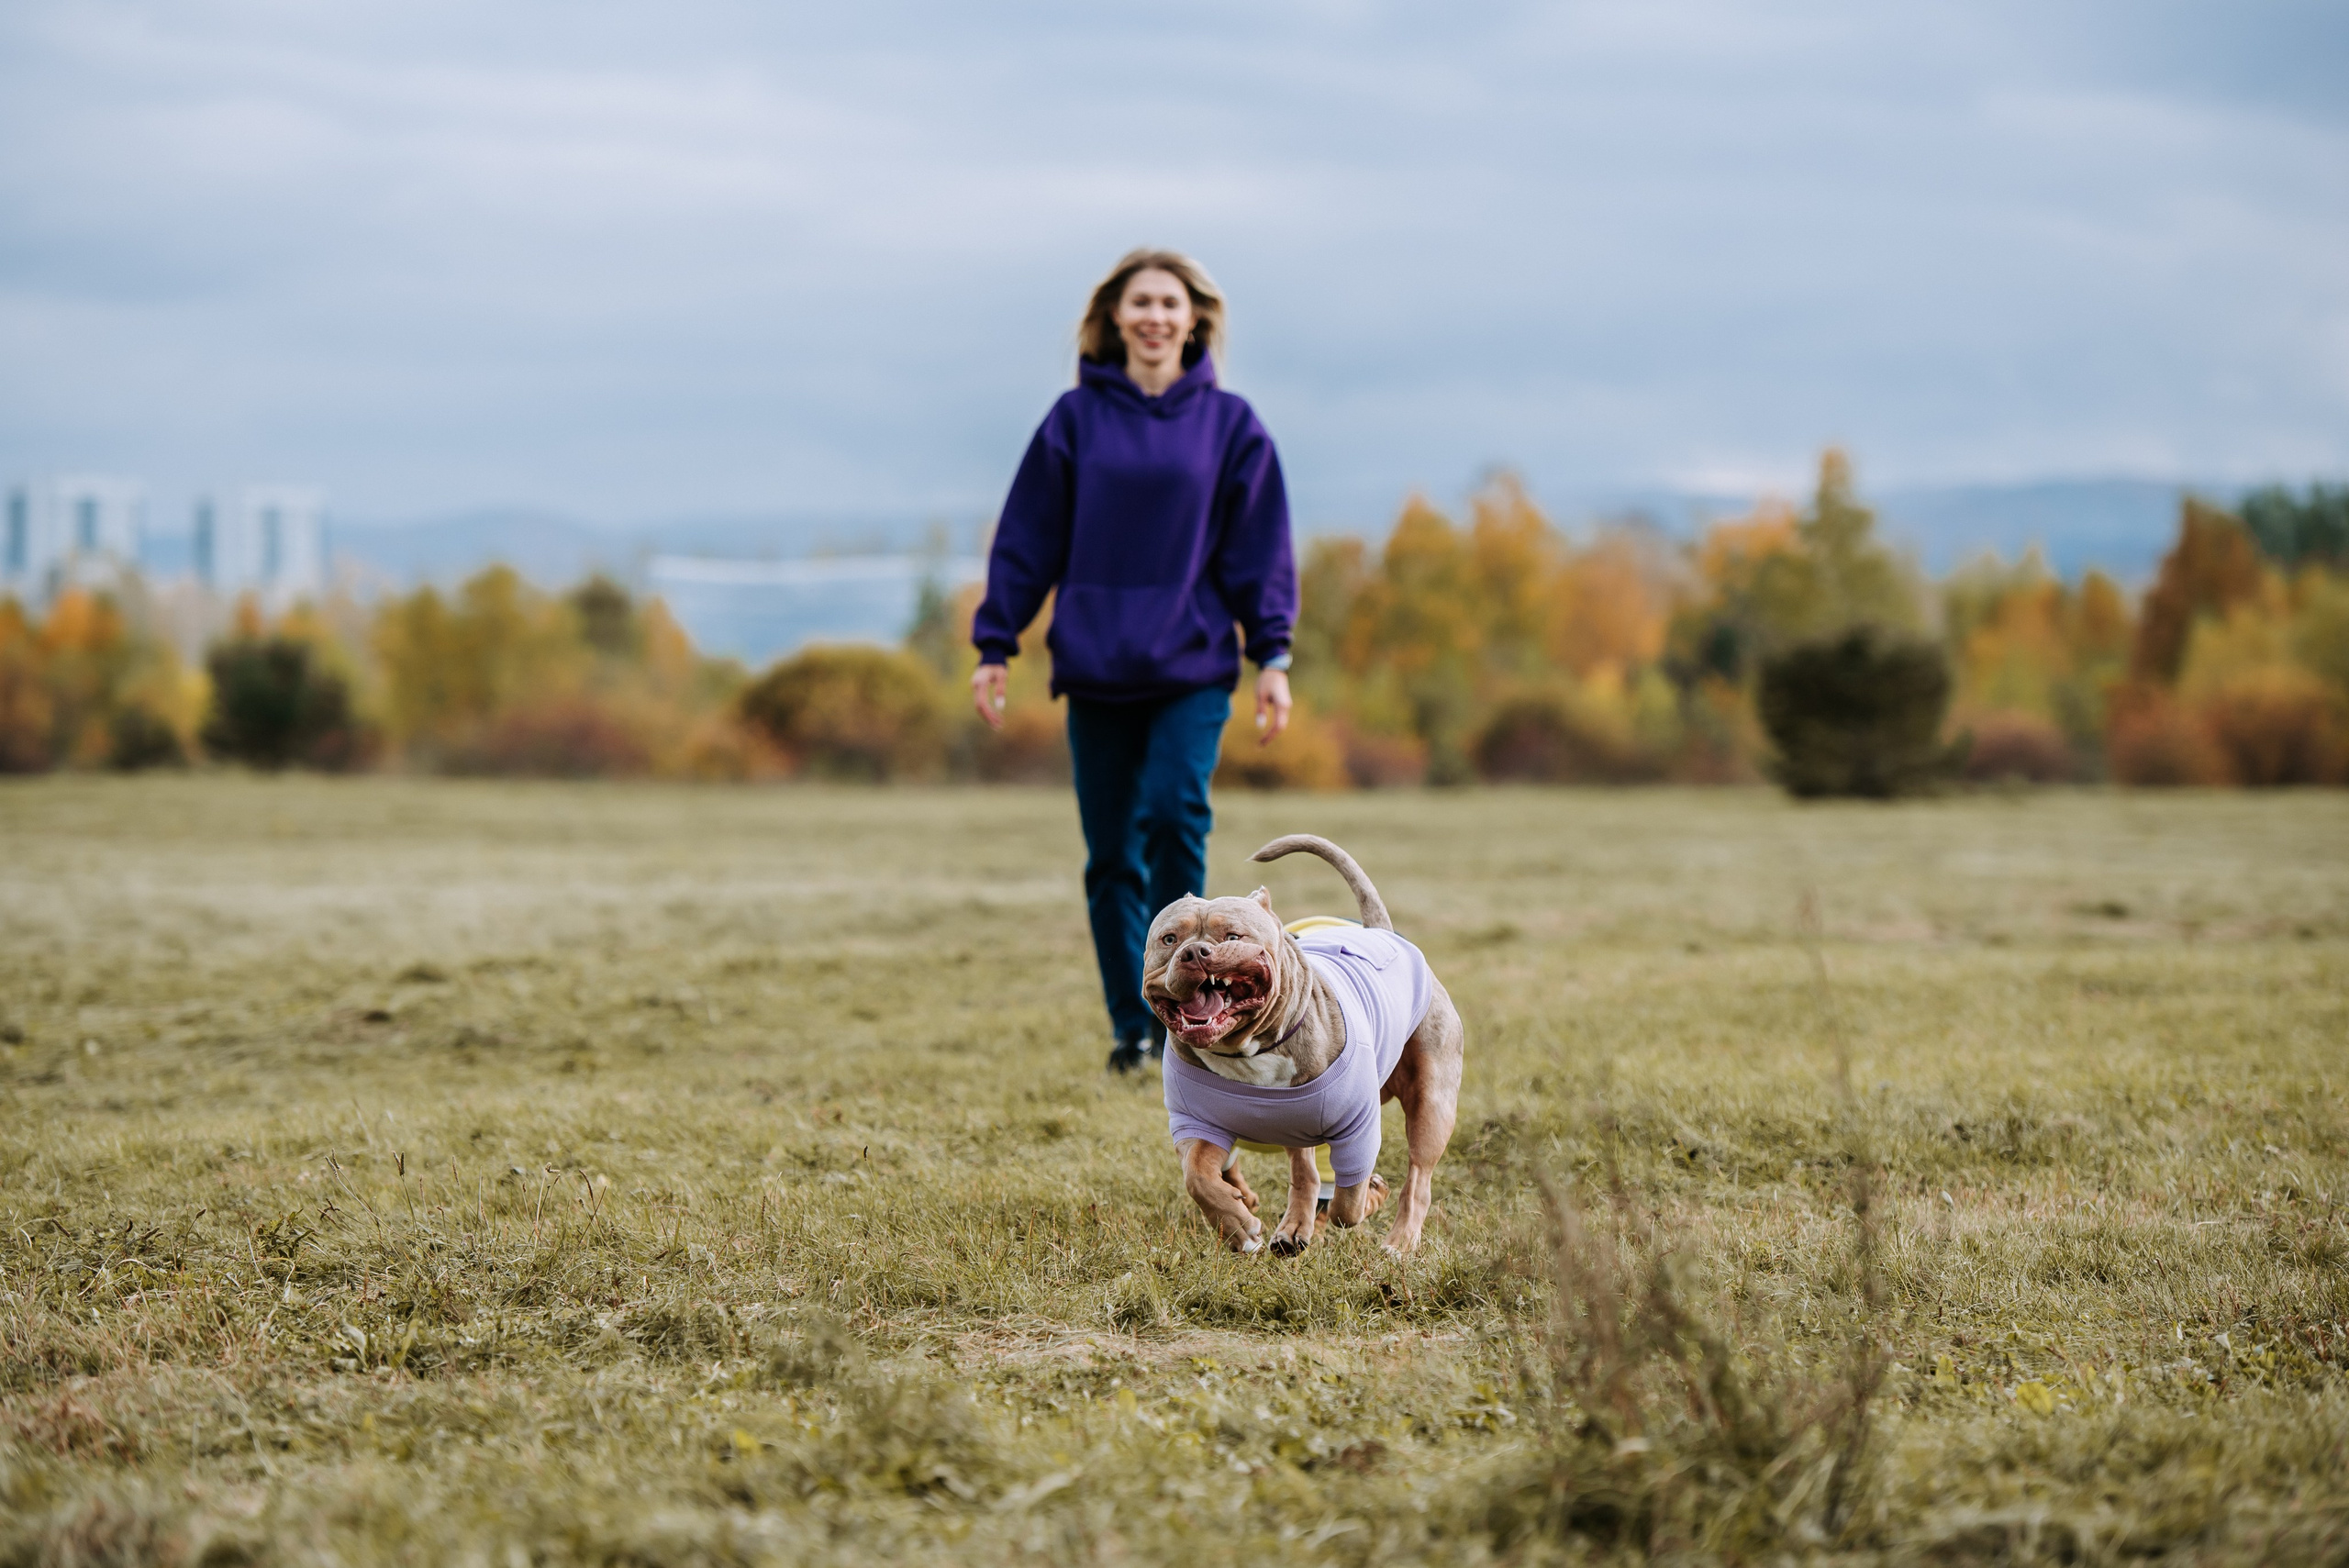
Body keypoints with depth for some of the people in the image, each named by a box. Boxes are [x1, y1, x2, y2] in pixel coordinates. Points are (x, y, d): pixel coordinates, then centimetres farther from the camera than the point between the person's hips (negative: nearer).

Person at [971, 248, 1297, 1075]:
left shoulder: (1229, 424, 5)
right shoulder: (1075, 419, 5)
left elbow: (1259, 549, 6)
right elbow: (1026, 541, 6)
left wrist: (1271, 657, -1)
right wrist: (993, 647, 2)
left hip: (1192, 668, -1)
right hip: (1095, 667, 1)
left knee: (1174, 812, -20)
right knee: (1111, 853, 3)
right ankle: (1130, 1027, 13)